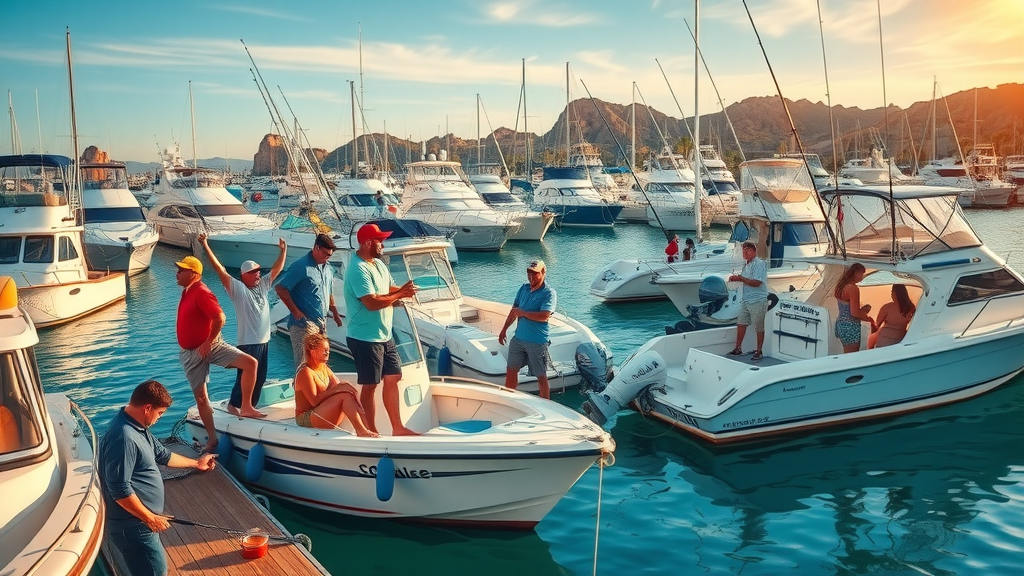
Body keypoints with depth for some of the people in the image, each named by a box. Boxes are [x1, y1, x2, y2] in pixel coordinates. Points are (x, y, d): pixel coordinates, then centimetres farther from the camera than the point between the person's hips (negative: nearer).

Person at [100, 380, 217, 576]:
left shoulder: (138, 428, 7)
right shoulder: (124, 438, -26)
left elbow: (162, 454, 23)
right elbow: (119, 490, -28)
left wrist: (196, 463, 33)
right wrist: (151, 518, -19)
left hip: (139, 523, 11)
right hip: (132, 526, -10)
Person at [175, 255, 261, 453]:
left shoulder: (201, 292, -15)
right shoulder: (187, 292, 10)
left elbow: (220, 318, -27)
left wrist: (208, 342, -19)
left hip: (210, 346, -8)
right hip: (190, 353, 8)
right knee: (200, 396, 8)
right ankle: (212, 439, 16)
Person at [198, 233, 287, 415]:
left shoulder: (263, 286, 11)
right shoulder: (238, 288, -7)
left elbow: (276, 269, 18)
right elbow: (219, 268, -14)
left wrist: (283, 250, 14)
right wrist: (206, 246, -20)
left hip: (264, 341, 7)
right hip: (247, 343, -7)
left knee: (260, 378, 11)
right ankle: (233, 404, 13)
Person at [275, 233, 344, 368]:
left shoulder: (328, 269, 14)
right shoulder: (301, 266, -11)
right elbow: (280, 288, -15)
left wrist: (334, 312, 15)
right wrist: (296, 312, -14)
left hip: (322, 323, 8)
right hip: (304, 323, -8)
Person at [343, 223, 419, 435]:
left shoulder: (379, 264, 10)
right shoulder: (358, 269, -20)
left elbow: (391, 288, 15)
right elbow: (372, 303, -28)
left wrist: (404, 291, -8)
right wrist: (400, 294, -17)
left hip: (385, 336, 9)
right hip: (366, 338, -9)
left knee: (392, 379, 14)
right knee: (370, 386, 2)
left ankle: (397, 428, 24)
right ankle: (372, 433, 15)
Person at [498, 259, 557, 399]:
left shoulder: (549, 293, -13)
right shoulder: (524, 288, 7)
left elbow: (544, 316, -25)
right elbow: (514, 310, 16)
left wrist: (522, 312, -19)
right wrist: (504, 329, 13)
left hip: (538, 342, -6)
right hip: (519, 338, 6)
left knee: (541, 376, 4)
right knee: (511, 370, 14)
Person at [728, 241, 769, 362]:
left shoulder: (759, 264, -16)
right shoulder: (746, 264, 12)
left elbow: (756, 283, -24)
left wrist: (740, 278, -21)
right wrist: (736, 278, 3)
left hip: (758, 301, -9)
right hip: (746, 300, 9)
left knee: (759, 328, 2)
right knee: (741, 323, 12)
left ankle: (759, 352, 11)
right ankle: (738, 349, 23)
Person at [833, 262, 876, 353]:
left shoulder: (841, 285, 8)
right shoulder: (853, 288, -19)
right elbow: (855, 313, -21)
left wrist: (862, 310, 10)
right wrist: (869, 319, -6)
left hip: (840, 323, 9)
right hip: (850, 327, -9)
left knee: (847, 355, 16)